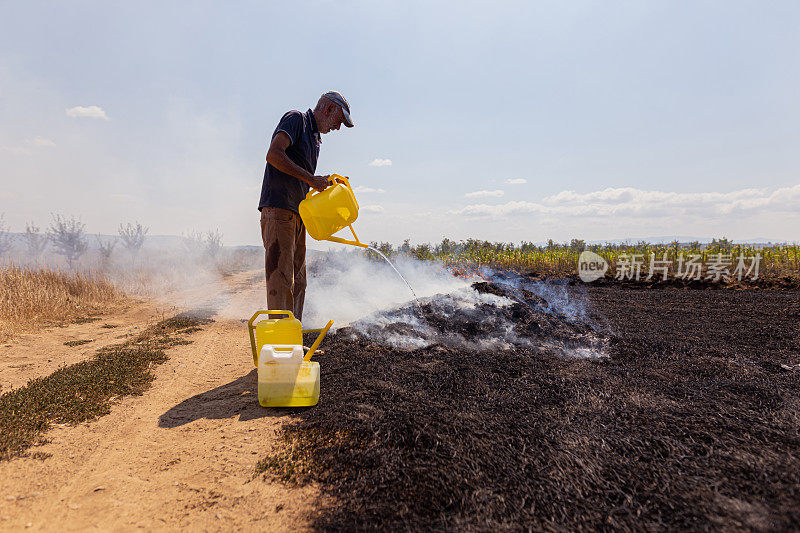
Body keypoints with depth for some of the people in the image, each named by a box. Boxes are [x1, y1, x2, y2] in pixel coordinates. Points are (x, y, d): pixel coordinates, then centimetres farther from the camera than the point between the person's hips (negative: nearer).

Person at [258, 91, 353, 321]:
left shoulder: (315, 139, 25)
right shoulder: (295, 119, 0)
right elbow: (274, 155, -16)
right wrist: (311, 179, -15)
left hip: (297, 215, 9)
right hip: (278, 210, -9)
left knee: (298, 282, 9)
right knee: (281, 279, -12)